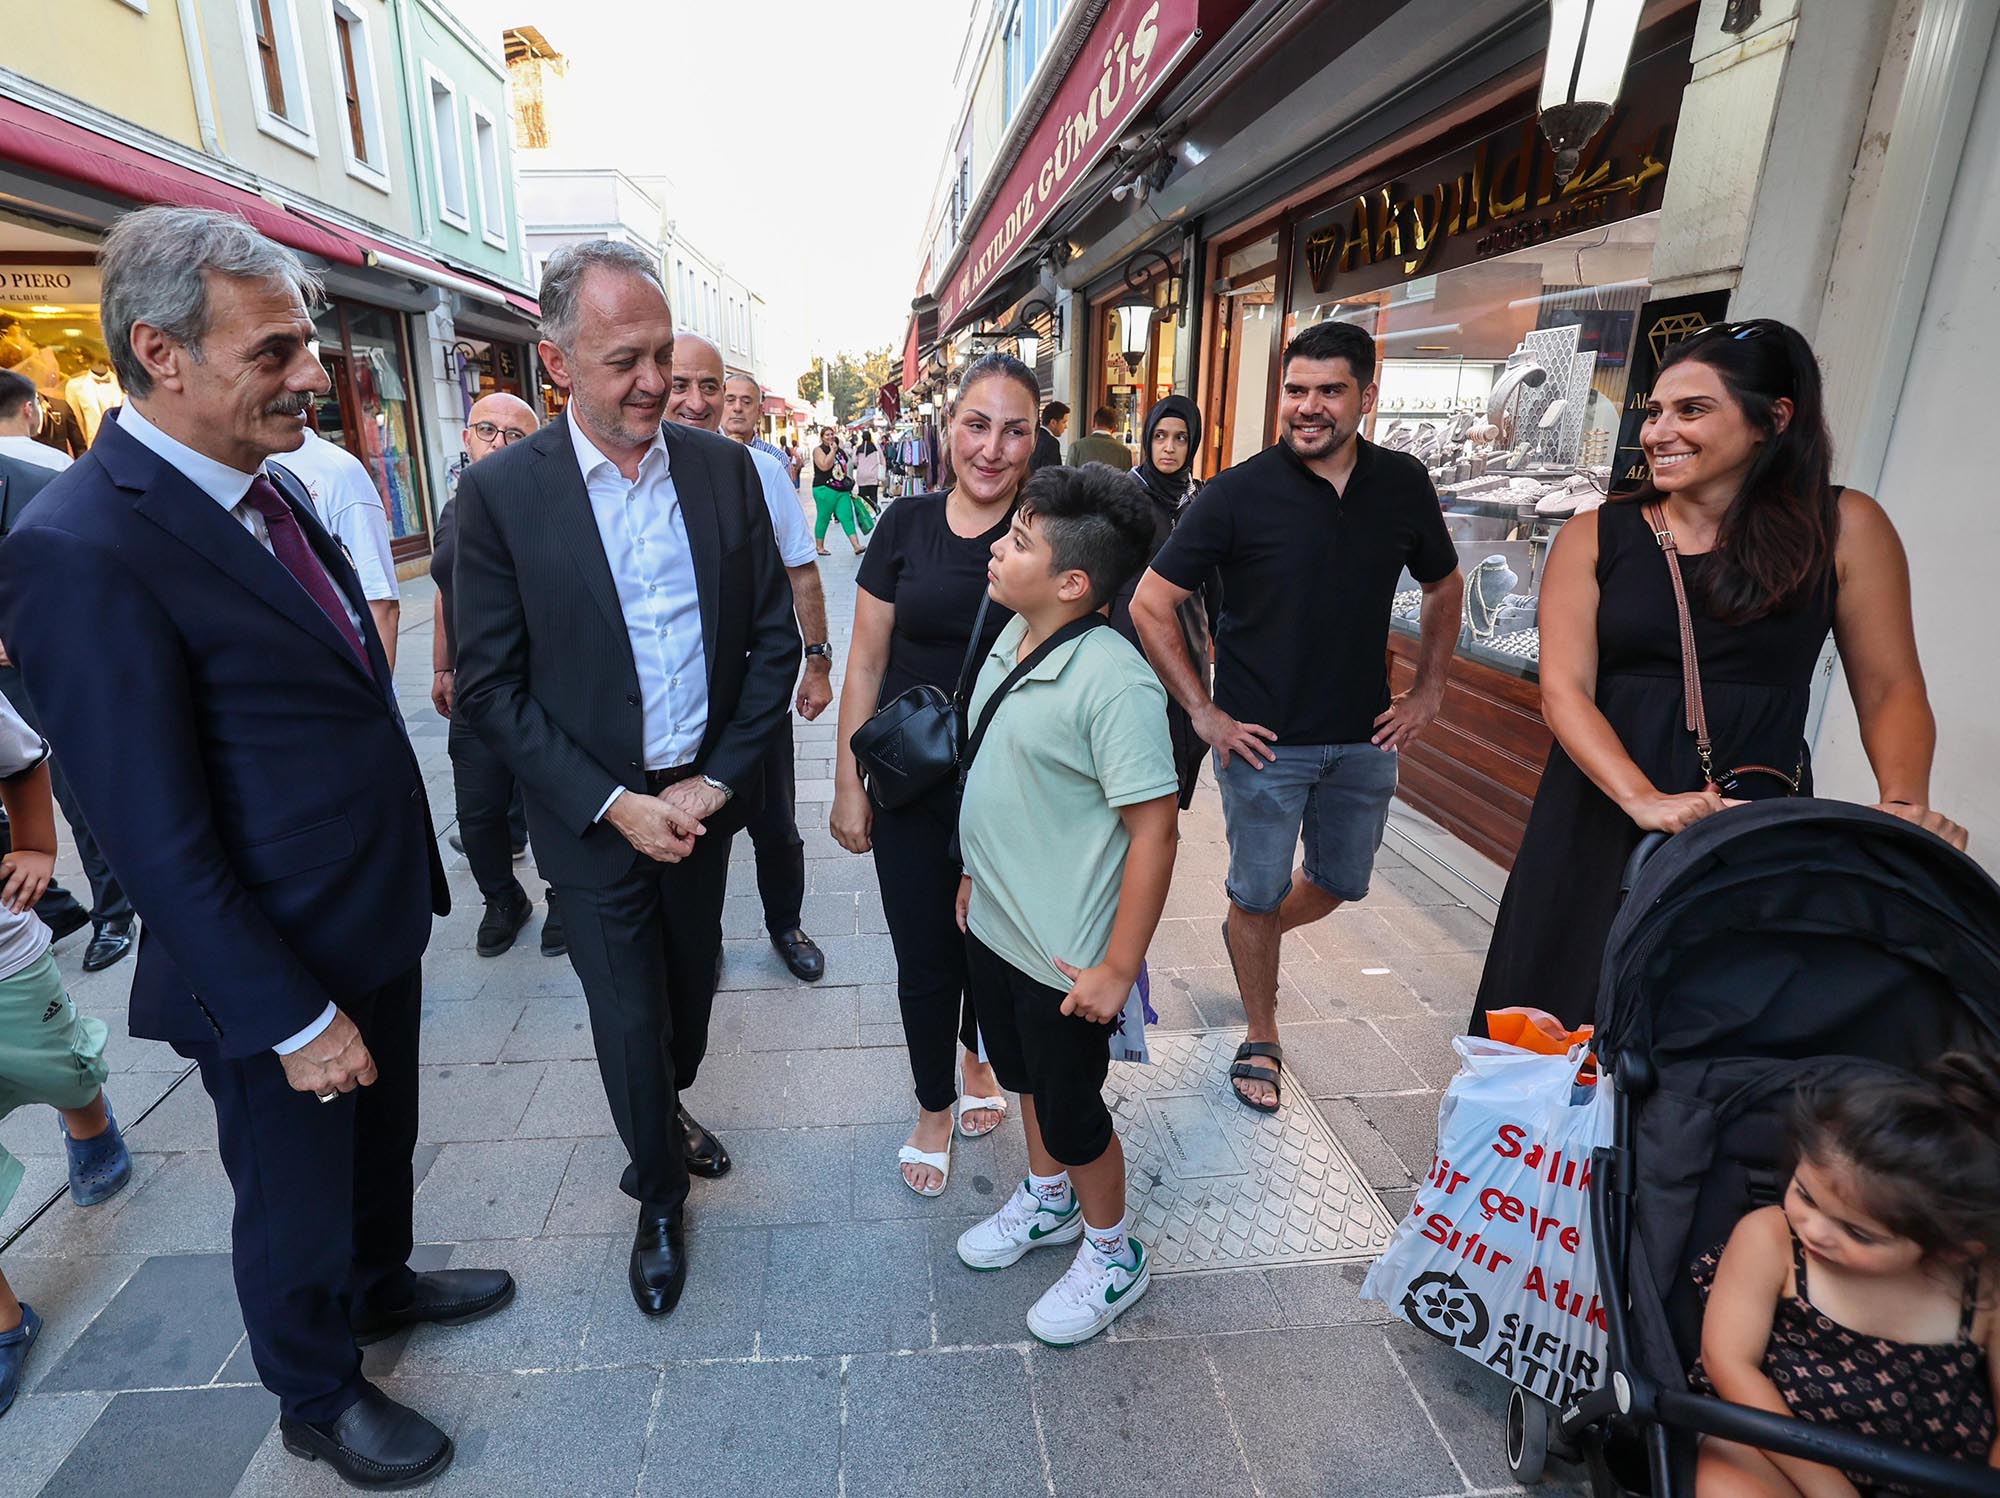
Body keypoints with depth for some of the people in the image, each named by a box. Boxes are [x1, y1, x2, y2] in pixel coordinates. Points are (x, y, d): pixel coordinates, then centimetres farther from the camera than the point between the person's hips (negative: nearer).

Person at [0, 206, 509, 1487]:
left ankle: (381, 1281, 56)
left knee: (383, 1137, 28)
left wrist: (410, 875, 13)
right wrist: (291, 1017, -17)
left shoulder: (273, 489, 3)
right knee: (295, 1198, 18)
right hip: (275, 970, -7)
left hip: (380, 922, 8)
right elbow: (156, 839, -22)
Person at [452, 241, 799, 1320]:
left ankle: (666, 1111, 52)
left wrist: (718, 779, -8)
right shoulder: (500, 492, -11)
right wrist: (616, 804, -14)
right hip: (594, 812, -3)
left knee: (692, 977, 21)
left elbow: (775, 635, -1)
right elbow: (489, 686, -9)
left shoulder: (724, 468, -3)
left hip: (703, 795, 3)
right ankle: (659, 1197, 36)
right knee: (628, 1012, 9)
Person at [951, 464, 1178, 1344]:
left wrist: (1118, 968, -20)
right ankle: (1047, 1200, 54)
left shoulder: (1113, 682, -27)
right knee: (1026, 1076, 27)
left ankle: (1112, 1255, 41)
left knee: (1071, 1107, 13)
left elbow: (1153, 828, -24)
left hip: (1064, 957, -8)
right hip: (994, 924, 8)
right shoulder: (1011, 637, -1)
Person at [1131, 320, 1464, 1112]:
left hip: (1365, 736, 4)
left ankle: (1249, 936, 49)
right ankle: (1262, 1039, 32)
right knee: (1258, 893, 9)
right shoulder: (1240, 492, -12)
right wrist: (1202, 711, -12)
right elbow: (1150, 605, -10)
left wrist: (1427, 692, 7)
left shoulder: (1403, 484, 0)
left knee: (1342, 882, 18)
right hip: (1263, 741, -4)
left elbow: (1444, 588, 16)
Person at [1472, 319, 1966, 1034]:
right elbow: (1565, 689, -7)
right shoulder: (1595, 537, 0)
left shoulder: (1843, 528, 2)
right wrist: (1643, 800, -20)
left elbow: (1891, 690, 4)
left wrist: (1904, 802, -14)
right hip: (1602, 821, 1)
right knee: (1567, 1026, 8)